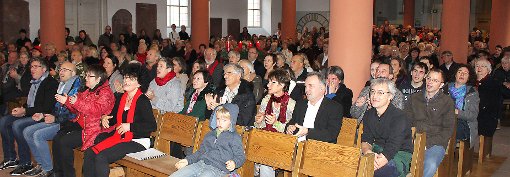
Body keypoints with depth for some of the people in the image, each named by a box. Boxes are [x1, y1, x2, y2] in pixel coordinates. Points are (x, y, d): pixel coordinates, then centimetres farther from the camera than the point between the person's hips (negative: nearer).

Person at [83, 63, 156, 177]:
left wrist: (129, 126, -20)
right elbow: (114, 118, 24)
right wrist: (105, 118, 1)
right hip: (119, 137, 7)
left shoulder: (143, 101, -11)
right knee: (89, 153, -13)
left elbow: (152, 126, -16)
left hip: (137, 141, -7)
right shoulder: (120, 98, 12)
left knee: (101, 157, -24)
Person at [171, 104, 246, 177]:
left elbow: (240, 156, 0)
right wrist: (188, 160, 17)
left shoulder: (235, 137, 6)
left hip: (217, 169, -6)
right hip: (200, 163, 6)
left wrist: (234, 163, -23)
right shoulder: (210, 135, 25)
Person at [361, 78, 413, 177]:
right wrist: (368, 151, -23)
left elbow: (392, 148, -23)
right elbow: (366, 140, 2)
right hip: (377, 151, 5)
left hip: (400, 155, -5)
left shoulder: (399, 117, -16)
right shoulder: (369, 114, 7)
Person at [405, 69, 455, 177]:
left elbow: (448, 129, 3)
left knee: (430, 166, -35)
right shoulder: (414, 98, 16)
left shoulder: (447, 102, 7)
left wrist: (428, 143, -9)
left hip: (435, 143, -2)